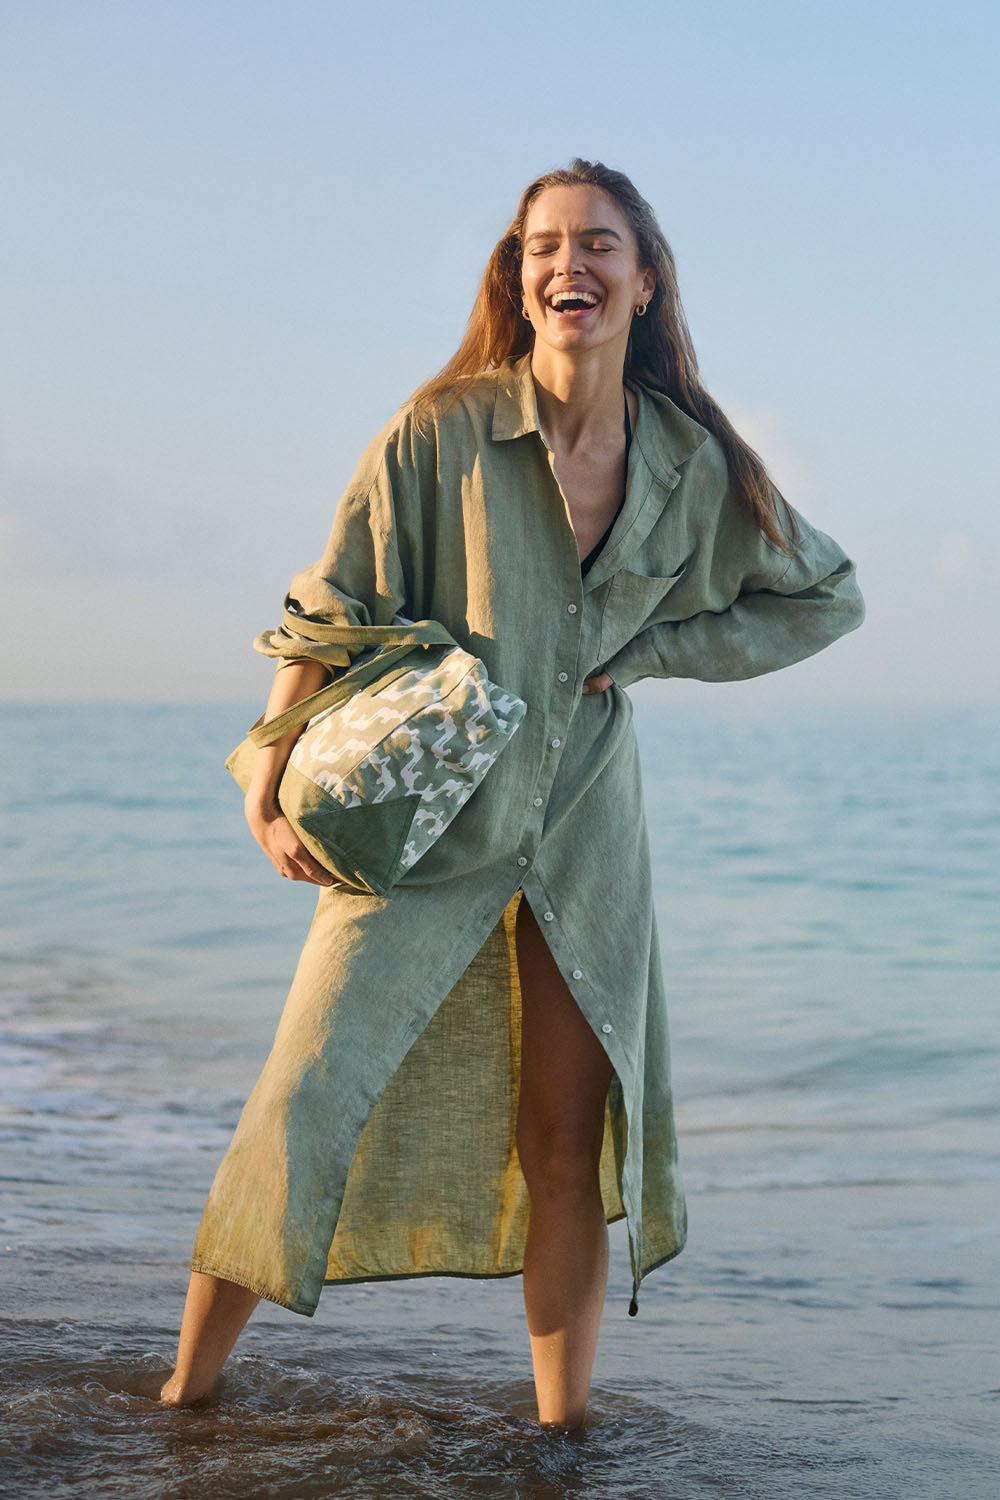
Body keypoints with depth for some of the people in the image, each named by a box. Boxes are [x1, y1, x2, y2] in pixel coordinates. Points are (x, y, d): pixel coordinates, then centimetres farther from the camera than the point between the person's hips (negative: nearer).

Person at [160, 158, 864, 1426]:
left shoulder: (692, 464, 0)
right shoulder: (446, 429, -10)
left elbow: (827, 598, 13)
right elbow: (332, 611, -8)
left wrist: (648, 651, 1)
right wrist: (275, 783, -17)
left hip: (583, 833, 3)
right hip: (422, 826, -3)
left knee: (567, 1145, 3)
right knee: (305, 1109, -6)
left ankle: (562, 1428, 15)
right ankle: (183, 1399, 13)